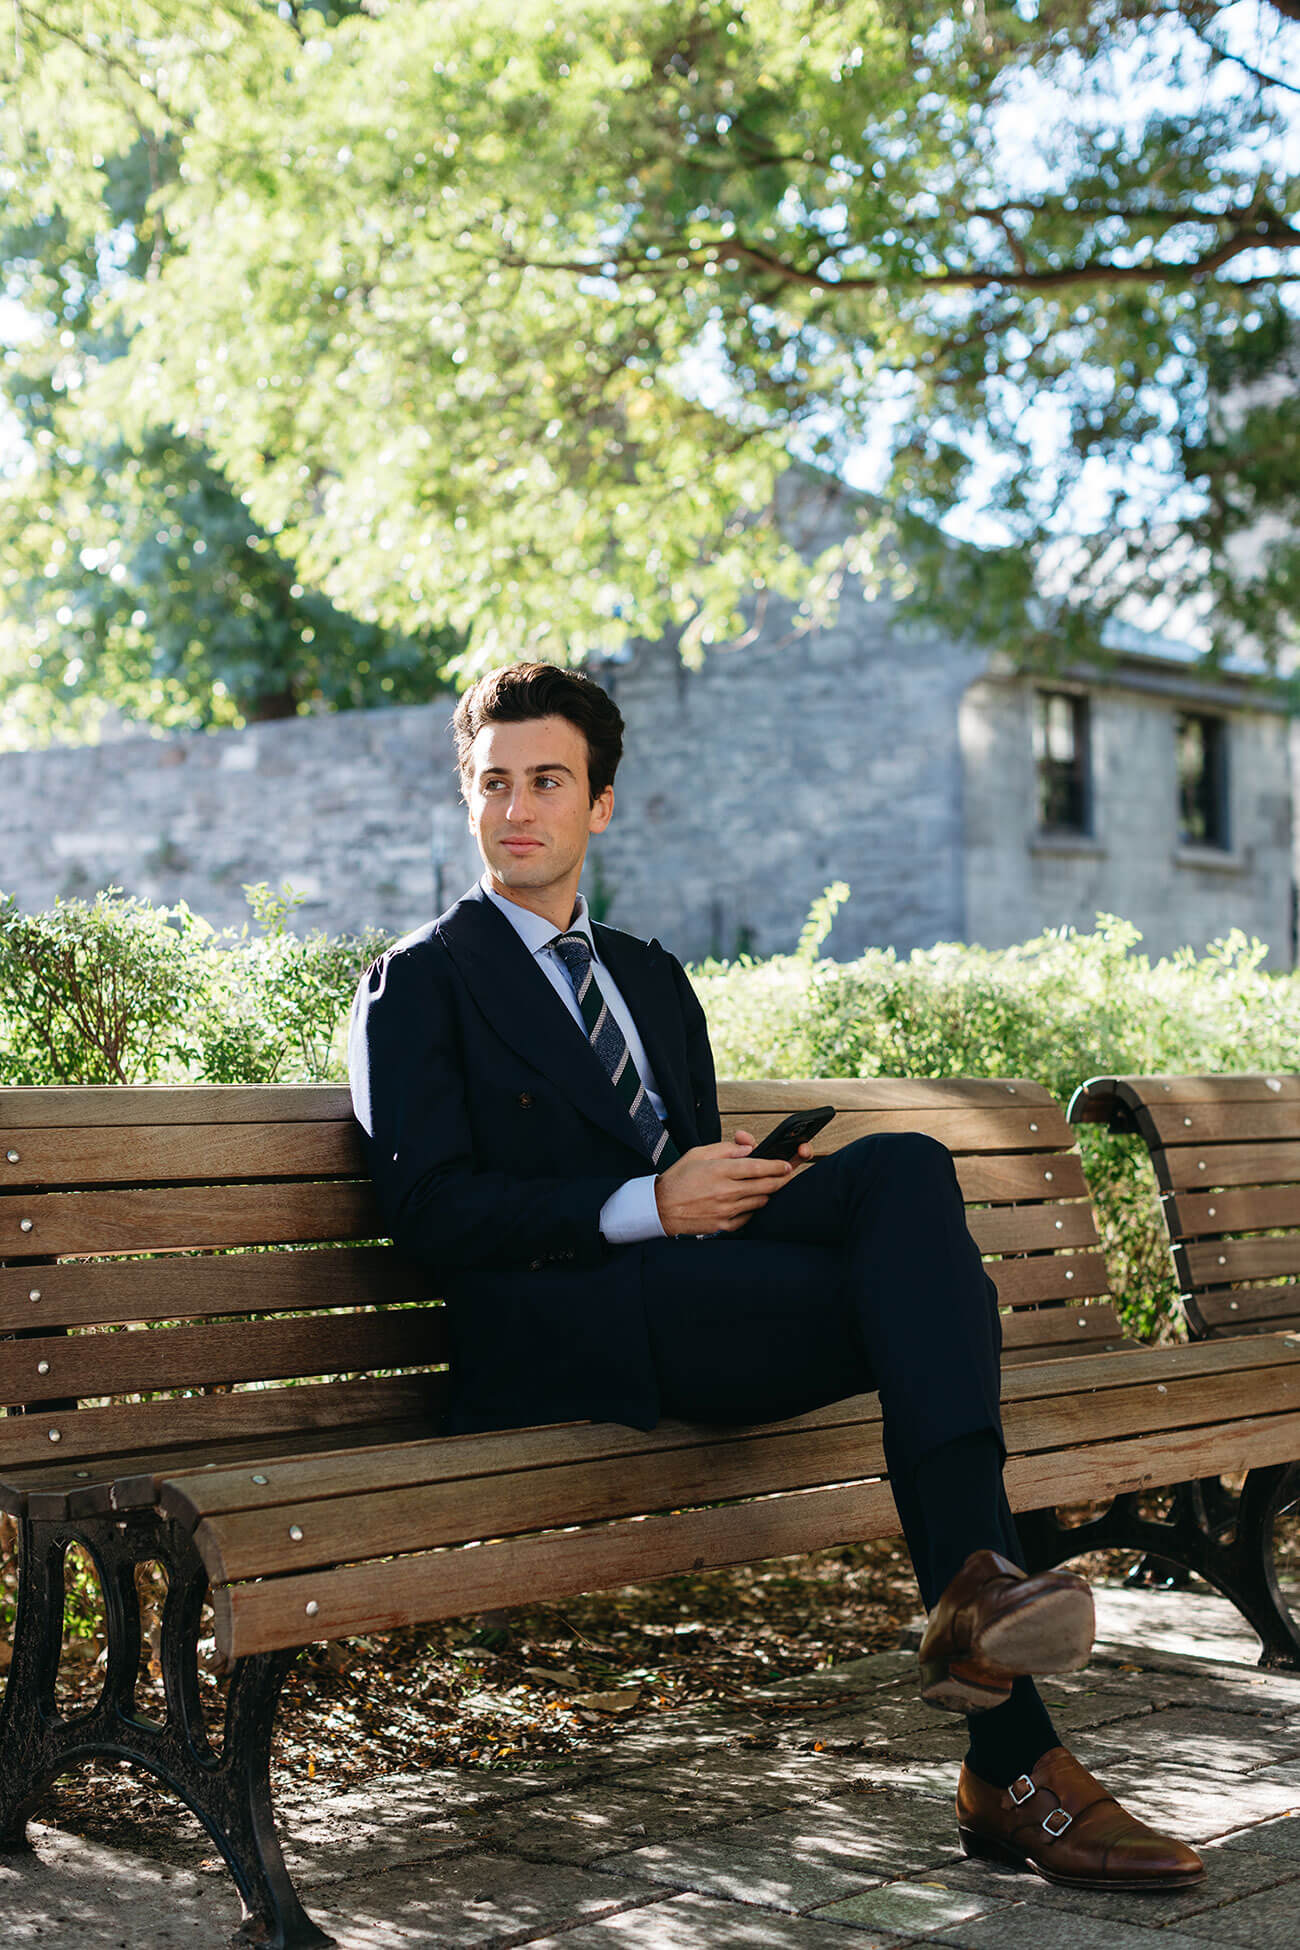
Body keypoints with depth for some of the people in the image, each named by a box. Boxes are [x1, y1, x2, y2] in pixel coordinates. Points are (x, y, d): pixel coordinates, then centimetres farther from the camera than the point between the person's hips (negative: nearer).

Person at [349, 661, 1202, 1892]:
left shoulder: (651, 976, 28)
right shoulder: (421, 983, 8)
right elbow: (431, 1211, -5)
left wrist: (730, 1183, 0)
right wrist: (644, 1207, -15)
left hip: (693, 1282, 6)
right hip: (557, 1333, -6)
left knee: (905, 1169, -23)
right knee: (922, 1301, -25)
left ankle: (973, 1588, -32)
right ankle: (1012, 1768, -31)